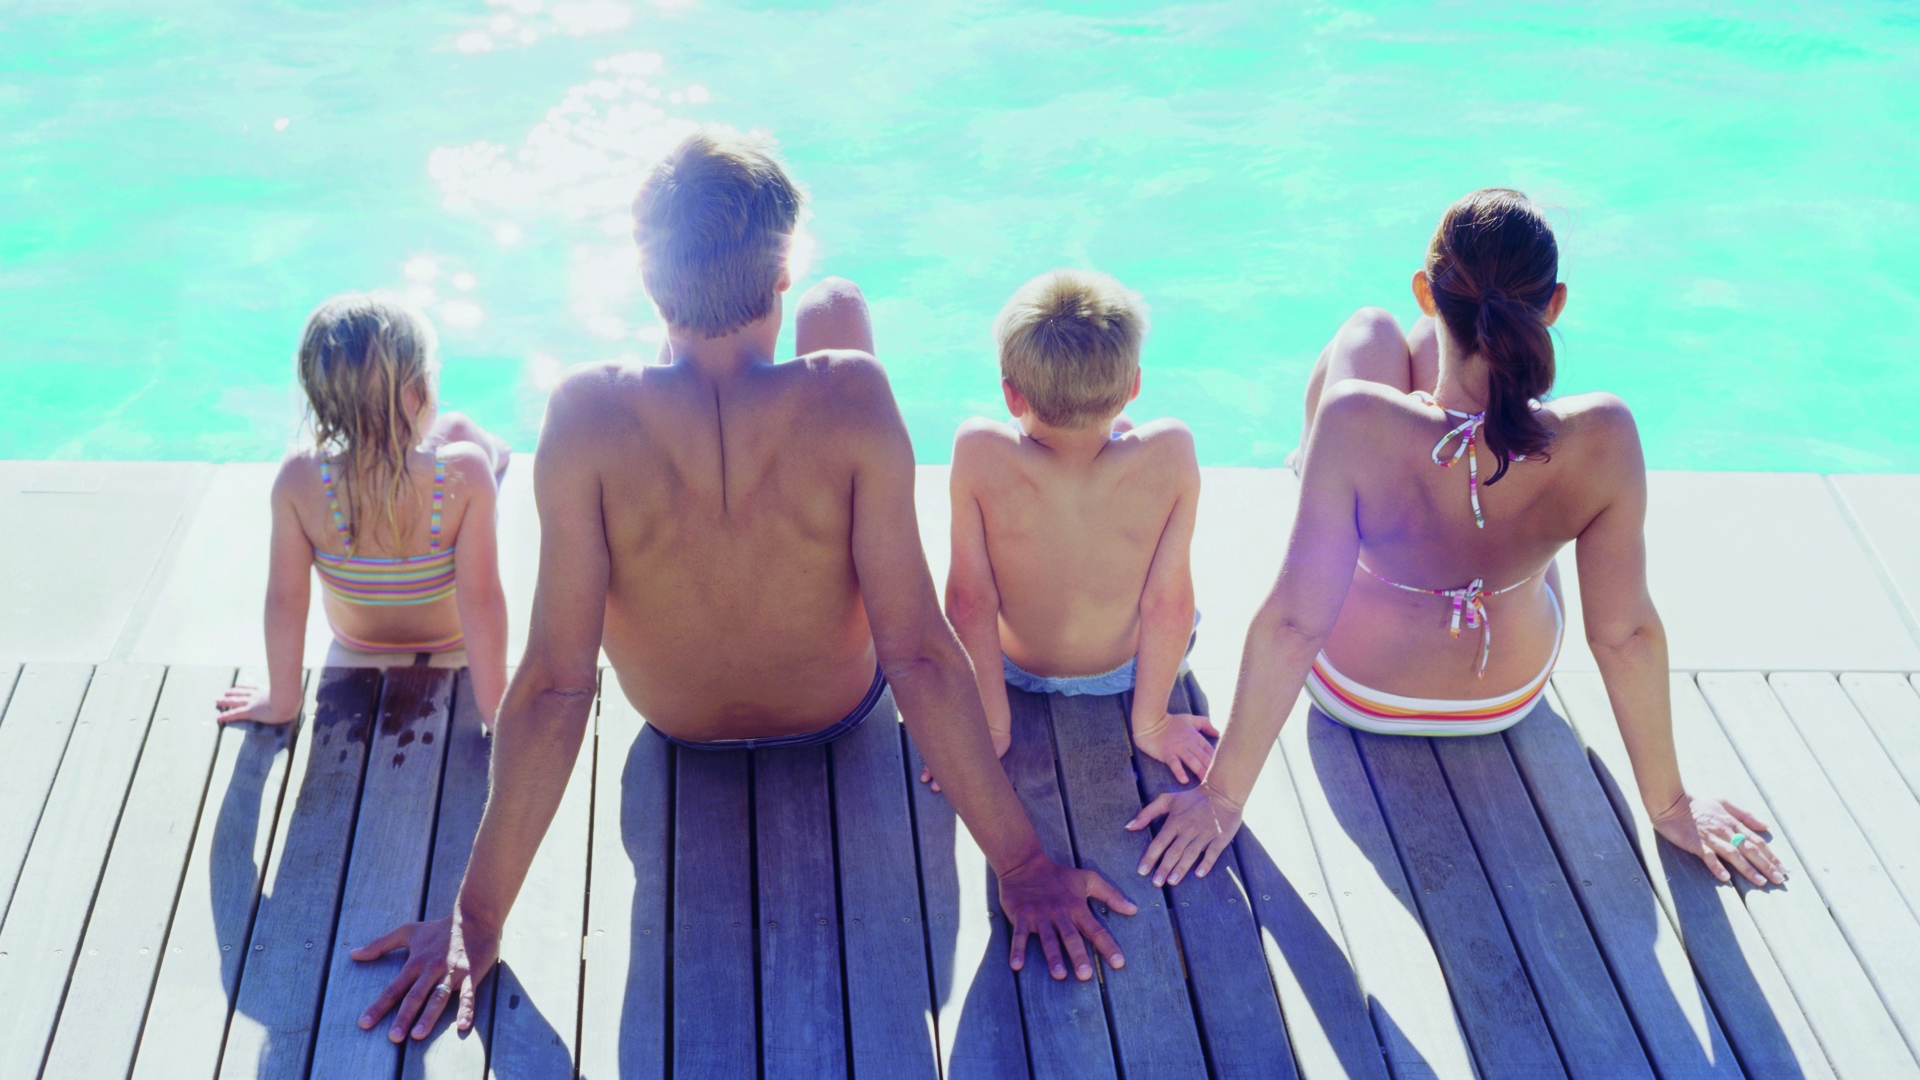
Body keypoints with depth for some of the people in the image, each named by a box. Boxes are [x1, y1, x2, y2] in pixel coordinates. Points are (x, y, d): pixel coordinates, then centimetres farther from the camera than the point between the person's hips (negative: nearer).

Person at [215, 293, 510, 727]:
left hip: (357, 659, 2)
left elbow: (284, 601, -23)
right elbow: (481, 600, -33)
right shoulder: (465, 472, -37)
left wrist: (282, 702, -9)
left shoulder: (298, 480, -32)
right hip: (453, 654, -1)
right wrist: (493, 706, -21)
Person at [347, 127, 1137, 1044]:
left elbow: (555, 684, -33)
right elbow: (919, 654, -33)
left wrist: (477, 917, -24)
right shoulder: (850, 399, -35)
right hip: (838, 710, 0)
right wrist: (1022, 864, -23)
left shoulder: (588, 415, -34)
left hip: (675, 723, 1)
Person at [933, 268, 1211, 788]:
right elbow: (1170, 602, -25)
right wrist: (1151, 722, -10)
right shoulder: (1170, 452, -33)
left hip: (1016, 666, 0)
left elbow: (969, 600, -26)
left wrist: (991, 724, -12)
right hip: (1127, 668, 0)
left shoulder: (978, 450, -34)